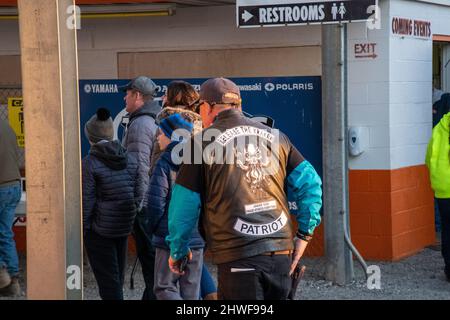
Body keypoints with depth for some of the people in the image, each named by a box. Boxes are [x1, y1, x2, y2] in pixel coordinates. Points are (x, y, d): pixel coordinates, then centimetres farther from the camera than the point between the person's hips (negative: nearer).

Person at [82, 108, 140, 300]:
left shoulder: (90, 163, -14)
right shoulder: (130, 160, 3)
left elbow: (87, 202, -13)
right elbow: (137, 195, 7)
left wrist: (81, 231, -5)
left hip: (99, 230, -6)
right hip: (124, 227, 6)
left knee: (108, 279, -2)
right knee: (118, 275, 17)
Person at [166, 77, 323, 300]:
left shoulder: (203, 142, 0)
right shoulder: (274, 137, 12)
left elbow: (184, 206, 2)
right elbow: (310, 182, 8)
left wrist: (177, 251, 15)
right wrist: (304, 233, 13)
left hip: (239, 259, -5)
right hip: (281, 253, 5)